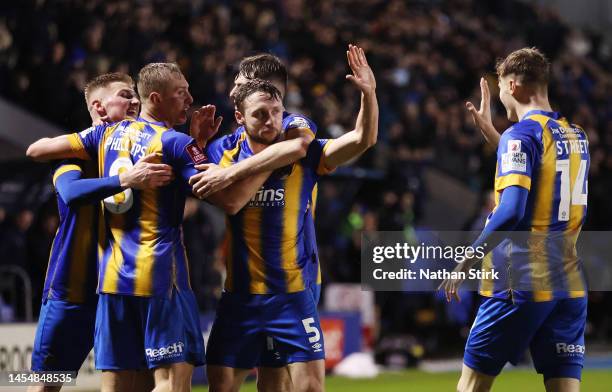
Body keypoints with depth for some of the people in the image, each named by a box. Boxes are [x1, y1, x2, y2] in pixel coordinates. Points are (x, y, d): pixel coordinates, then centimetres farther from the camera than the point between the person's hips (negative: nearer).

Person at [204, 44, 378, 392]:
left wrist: (368, 93, -27)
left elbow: (362, 139, -10)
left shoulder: (303, 153, -3)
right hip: (237, 296, 1)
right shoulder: (221, 152, 0)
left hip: (292, 295, -1)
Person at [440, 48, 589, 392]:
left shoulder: (521, 134, -11)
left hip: (521, 284, -6)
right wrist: (489, 129, 36)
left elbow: (511, 211, -21)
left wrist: (466, 261, -13)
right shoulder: (576, 135, 12)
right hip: (570, 285, 6)